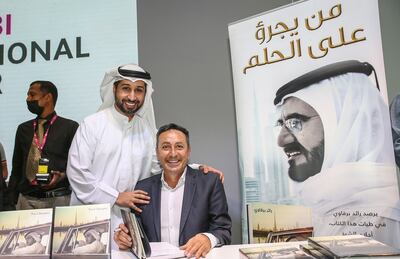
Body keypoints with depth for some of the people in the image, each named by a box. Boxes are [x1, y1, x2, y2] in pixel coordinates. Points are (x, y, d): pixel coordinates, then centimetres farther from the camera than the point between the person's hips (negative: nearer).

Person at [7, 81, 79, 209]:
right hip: (26, 199, 4)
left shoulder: (70, 127, -2)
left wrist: (63, 175, -18)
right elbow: (17, 168, 13)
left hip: (57, 199, -3)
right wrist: (12, 200, 6)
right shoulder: (23, 129, 11)